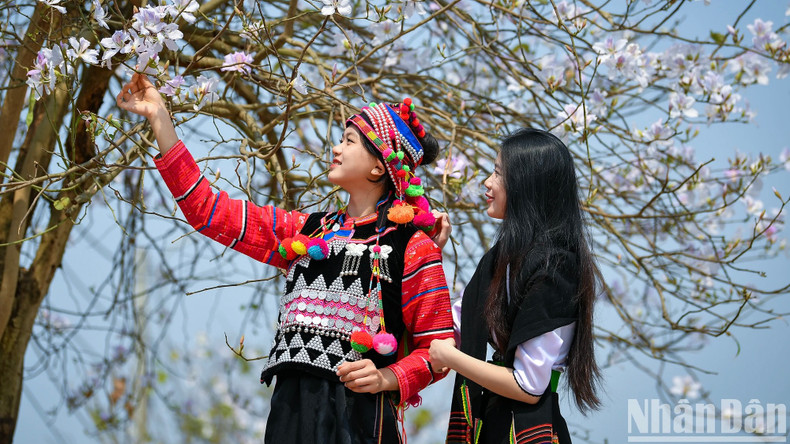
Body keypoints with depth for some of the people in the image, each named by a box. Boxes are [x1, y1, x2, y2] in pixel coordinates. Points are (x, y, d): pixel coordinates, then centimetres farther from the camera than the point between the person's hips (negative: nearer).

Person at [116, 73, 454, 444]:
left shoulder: (412, 247, 0)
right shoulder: (304, 232, 15)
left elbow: (437, 348, -1)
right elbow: (207, 210, 14)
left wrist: (387, 378, -20)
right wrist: (159, 118, 12)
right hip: (289, 411, 5)